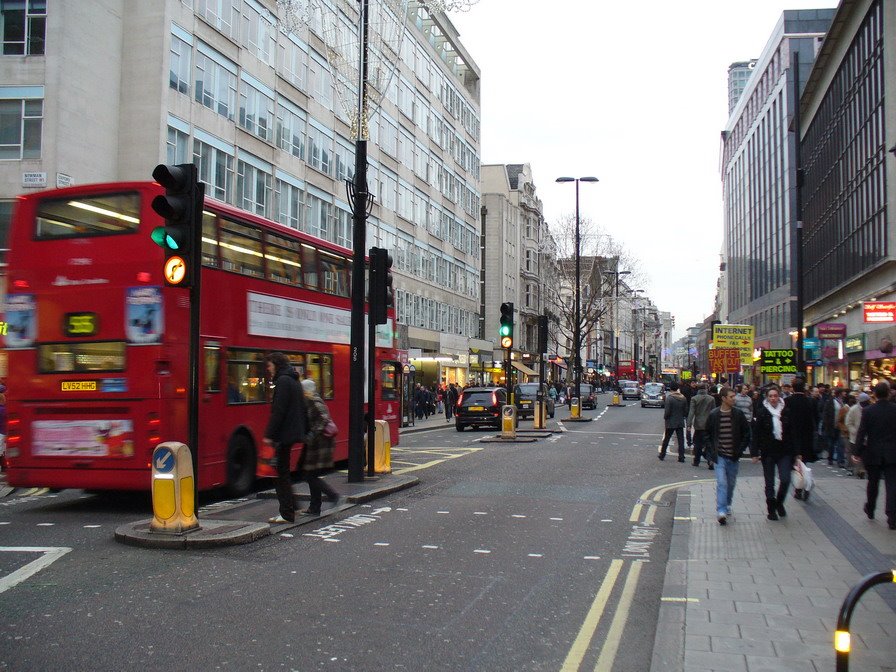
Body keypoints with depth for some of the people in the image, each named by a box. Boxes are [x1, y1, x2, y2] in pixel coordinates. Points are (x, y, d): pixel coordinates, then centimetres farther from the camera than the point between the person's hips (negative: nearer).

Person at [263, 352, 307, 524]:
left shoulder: (283, 381, -13)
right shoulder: (293, 380, 17)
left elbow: (278, 411, -20)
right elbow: (302, 408, 19)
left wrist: (269, 435, -20)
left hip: (284, 434, -10)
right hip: (294, 432, 10)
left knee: (281, 473, -4)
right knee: (283, 472, 17)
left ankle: (287, 514, -2)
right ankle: (290, 507, 23)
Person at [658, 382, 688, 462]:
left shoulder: (669, 398, -15)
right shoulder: (683, 398, 0)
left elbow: (667, 411, -15)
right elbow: (686, 411, 4)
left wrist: (665, 417, 3)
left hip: (671, 422, -3)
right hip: (680, 422, 3)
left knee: (666, 439, 10)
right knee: (681, 440, 5)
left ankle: (662, 455, 19)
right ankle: (681, 457, 2)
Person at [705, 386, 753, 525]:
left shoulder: (738, 414, -1)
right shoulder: (714, 414, -4)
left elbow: (747, 433, 5)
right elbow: (708, 434, 9)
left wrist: (740, 449, -3)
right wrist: (712, 451, 1)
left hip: (733, 456, 2)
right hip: (719, 456, -2)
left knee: (731, 483, 14)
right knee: (721, 483, -12)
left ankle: (727, 505, 35)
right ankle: (722, 511, -15)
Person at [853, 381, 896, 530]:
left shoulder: (868, 411, -8)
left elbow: (861, 433, -9)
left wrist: (858, 452, -2)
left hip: (873, 454, 0)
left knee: (873, 483, 17)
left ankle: (870, 510, 34)